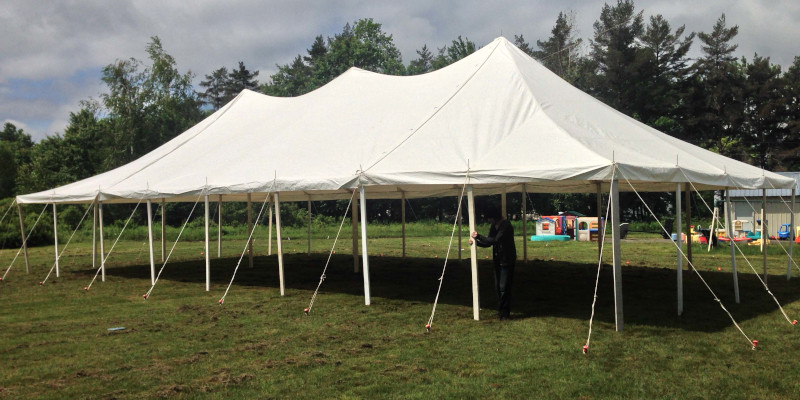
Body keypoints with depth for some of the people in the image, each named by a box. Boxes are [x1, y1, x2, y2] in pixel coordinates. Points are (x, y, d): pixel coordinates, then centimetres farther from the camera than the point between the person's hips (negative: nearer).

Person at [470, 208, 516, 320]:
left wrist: (479, 236, -27)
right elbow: (489, 243, 15)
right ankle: (501, 311, 22)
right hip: (498, 261, 8)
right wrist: (476, 242, -2)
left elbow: (496, 240, -28)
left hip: (507, 261, -8)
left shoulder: (506, 226, -18)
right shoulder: (493, 227, 10)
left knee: (504, 287, -9)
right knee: (498, 287, 11)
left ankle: (505, 312, -1)